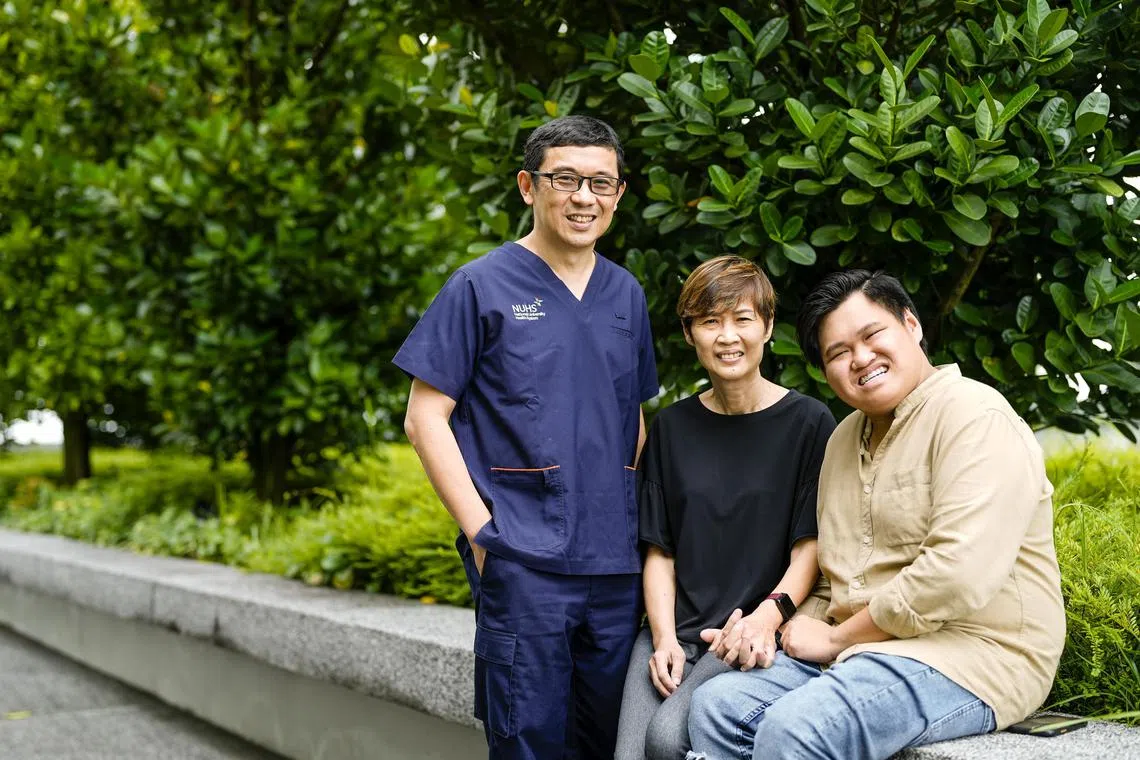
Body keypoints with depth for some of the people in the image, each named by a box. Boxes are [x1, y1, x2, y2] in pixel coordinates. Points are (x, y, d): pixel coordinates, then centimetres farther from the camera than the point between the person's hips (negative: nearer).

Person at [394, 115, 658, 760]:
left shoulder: (626, 294, 12)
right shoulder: (482, 287, -3)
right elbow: (425, 418, -5)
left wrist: (643, 525, 10)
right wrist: (481, 530, -11)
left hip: (615, 562, 5)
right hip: (523, 562, -5)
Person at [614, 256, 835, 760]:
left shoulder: (808, 422, 1)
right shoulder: (671, 428, 12)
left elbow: (809, 547, -3)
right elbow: (659, 551, 10)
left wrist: (766, 617, -20)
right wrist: (664, 637, -5)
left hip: (754, 637, -3)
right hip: (677, 630, 3)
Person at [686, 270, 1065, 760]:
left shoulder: (975, 417, -12)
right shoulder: (845, 438, 17)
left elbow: (957, 576, -23)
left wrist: (837, 637, -13)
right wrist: (803, 630, -2)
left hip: (970, 654, -8)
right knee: (716, 706, -9)